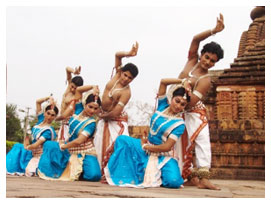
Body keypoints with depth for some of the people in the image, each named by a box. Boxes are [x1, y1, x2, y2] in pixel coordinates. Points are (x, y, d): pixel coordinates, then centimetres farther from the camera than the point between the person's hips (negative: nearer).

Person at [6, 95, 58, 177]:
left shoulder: (49, 131, -21)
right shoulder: (41, 119, 0)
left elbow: (36, 145, -22)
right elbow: (38, 102, 5)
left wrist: (27, 147, -4)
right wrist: (49, 98, -7)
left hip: (39, 155, -8)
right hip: (32, 152, 8)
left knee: (29, 172, -28)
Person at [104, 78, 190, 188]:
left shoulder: (179, 124, -14)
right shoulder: (163, 106, -1)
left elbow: (167, 147, -20)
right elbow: (163, 81, -8)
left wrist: (145, 146, -11)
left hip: (165, 156, -4)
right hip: (147, 148, 4)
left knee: (173, 181, -30)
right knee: (122, 139, -18)